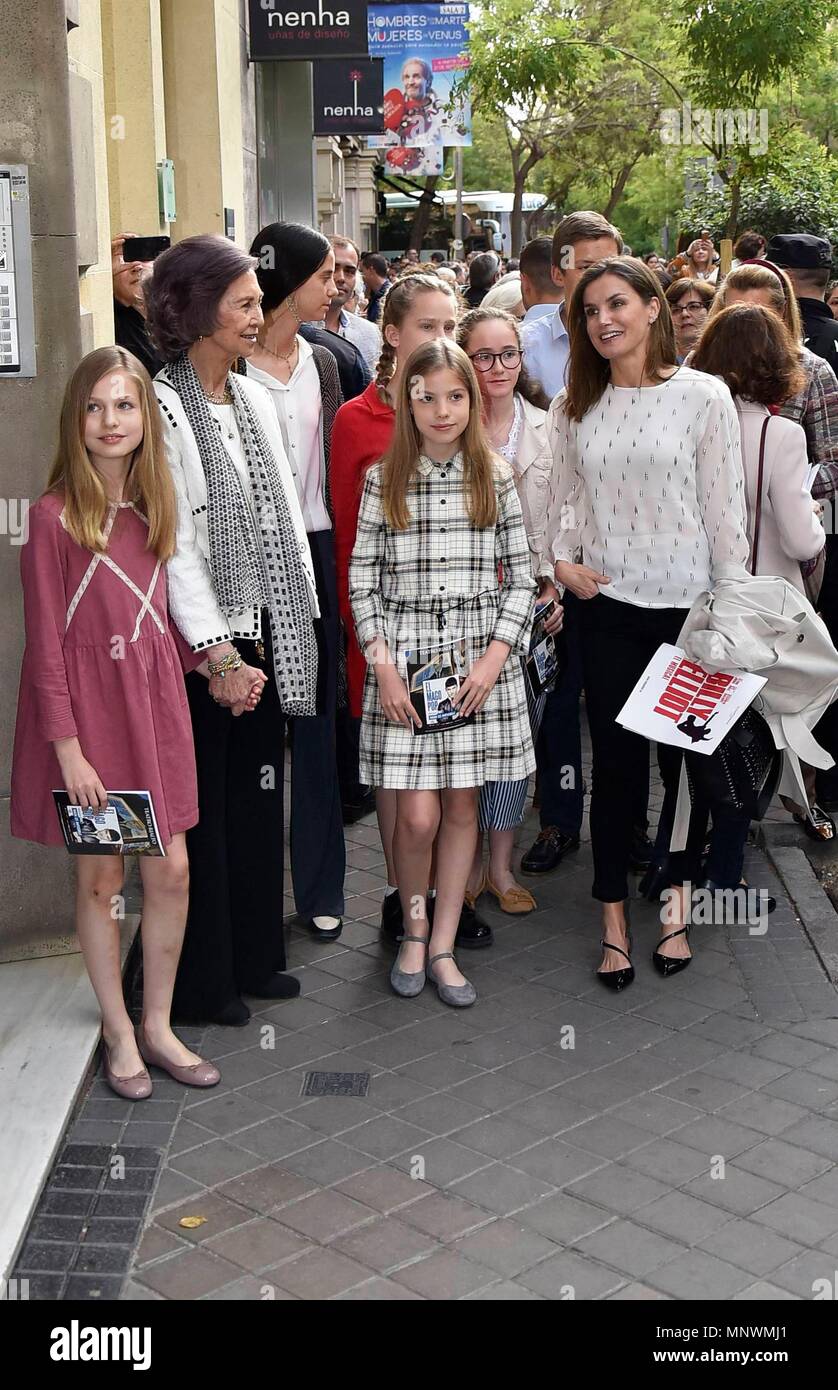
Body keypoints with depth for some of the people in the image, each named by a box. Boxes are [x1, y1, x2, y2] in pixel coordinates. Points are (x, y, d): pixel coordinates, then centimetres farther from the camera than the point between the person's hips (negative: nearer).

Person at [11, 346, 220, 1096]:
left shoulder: (154, 504, 6)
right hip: (87, 705, -5)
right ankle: (119, 1033, 24)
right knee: (100, 877, 6)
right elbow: (47, 642, -12)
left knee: (171, 871, 7)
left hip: (153, 702, 5)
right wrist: (68, 748, -14)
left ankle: (158, 1025, 25)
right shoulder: (54, 515, -12)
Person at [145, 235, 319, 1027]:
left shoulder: (253, 399, 10)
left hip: (264, 636, 7)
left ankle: (254, 957, 32)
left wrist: (297, 625, 8)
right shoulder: (163, 408, -14)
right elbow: (172, 545, -17)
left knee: (259, 800, 15)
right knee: (202, 813, 4)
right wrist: (217, 655, -18)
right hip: (200, 647, -7)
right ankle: (201, 984, 20)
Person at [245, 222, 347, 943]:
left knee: (317, 718, 8)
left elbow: (332, 465, 13)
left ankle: (320, 883, 18)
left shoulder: (321, 363, 11)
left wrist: (337, 556, 8)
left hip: (314, 551, 5)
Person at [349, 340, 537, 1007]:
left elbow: (521, 575, 5)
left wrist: (496, 656, -6)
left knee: (463, 805, 6)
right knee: (417, 815, -4)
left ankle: (443, 947, 19)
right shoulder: (384, 479, 2)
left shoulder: (496, 477, 3)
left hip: (479, 657, 1)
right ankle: (414, 929, 22)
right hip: (404, 656, -1)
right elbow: (362, 580, 3)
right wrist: (382, 666, -6)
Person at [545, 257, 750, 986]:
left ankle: (676, 907, 28)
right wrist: (562, 561, -4)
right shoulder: (574, 407, 6)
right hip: (608, 607, 2)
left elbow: (725, 508, -5)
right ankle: (614, 921, 20)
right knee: (615, 763, 7)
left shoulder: (704, 396, -5)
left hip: (687, 608, -2)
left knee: (685, 761, 9)